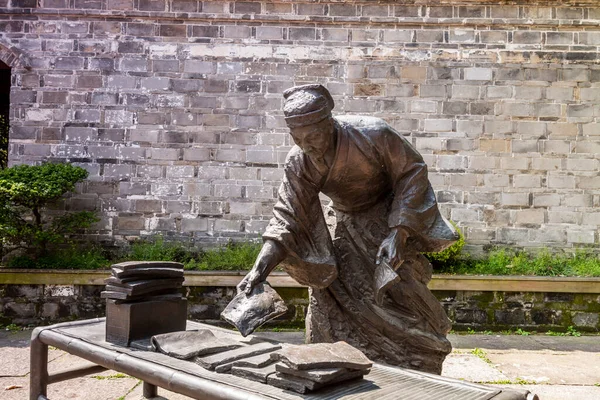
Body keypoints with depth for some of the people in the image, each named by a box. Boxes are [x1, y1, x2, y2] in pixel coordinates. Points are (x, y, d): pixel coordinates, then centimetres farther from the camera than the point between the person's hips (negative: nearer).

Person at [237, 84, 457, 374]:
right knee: (329, 303, -1)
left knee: (400, 296, -6)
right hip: (343, 222, 4)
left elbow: (412, 173, -19)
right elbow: (286, 219, -20)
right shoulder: (299, 161, -20)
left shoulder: (373, 134, -30)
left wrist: (397, 234, -27)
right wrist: (259, 269, -34)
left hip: (390, 218, -3)